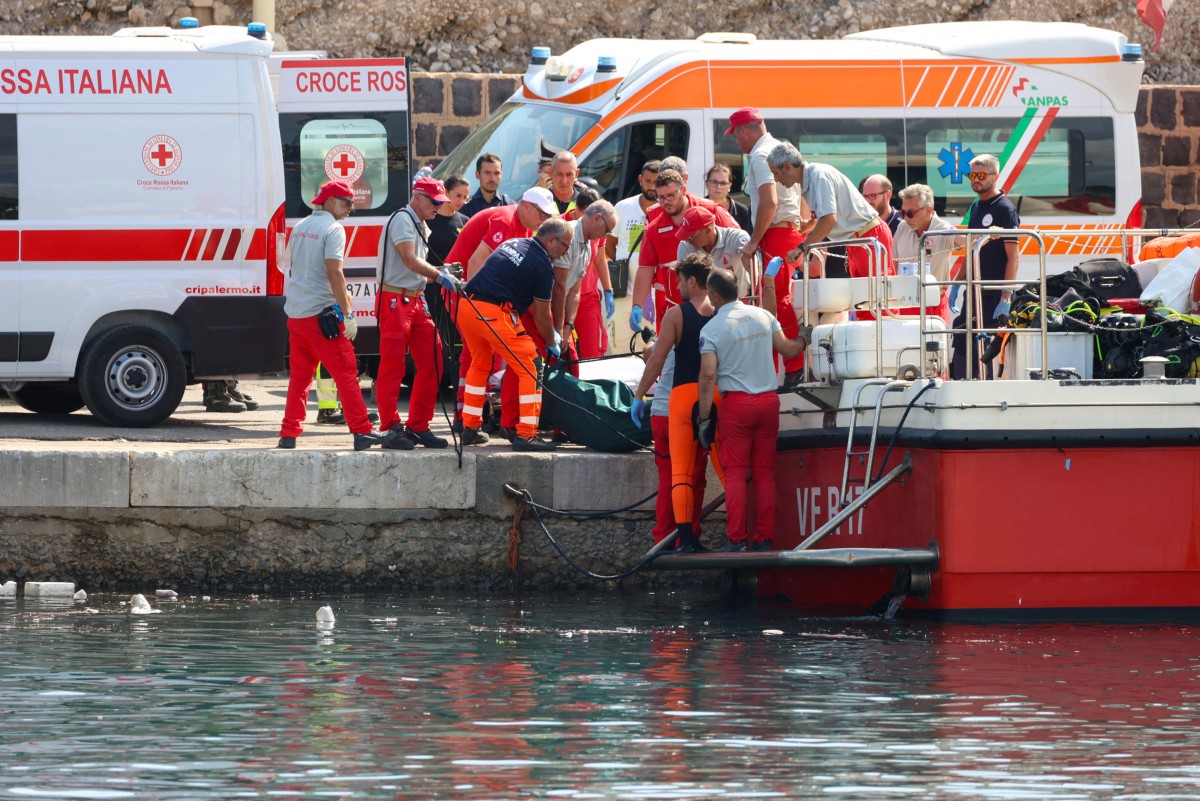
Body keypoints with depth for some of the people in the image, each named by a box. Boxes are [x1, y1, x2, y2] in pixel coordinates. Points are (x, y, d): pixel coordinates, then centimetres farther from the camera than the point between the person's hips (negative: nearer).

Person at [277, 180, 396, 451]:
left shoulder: (300, 227, 15)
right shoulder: (333, 229, -10)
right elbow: (334, 272, -18)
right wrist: (348, 313, -17)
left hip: (295, 312, 8)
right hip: (321, 313, -8)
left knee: (299, 375, 13)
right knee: (346, 372, -5)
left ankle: (289, 433, 11)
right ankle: (362, 431, -8)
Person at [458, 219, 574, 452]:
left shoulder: (513, 244, 22)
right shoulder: (543, 265, -2)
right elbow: (542, 316, 3)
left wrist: (550, 332, 37)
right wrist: (552, 345, 21)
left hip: (466, 307, 8)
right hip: (495, 314, -8)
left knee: (480, 364, 26)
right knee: (530, 369, 1)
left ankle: (470, 428, 29)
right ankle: (526, 435, -2)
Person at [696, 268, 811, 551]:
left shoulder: (712, 328, -7)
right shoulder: (762, 316, 6)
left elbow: (708, 375, -12)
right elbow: (787, 349, 15)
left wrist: (704, 418, -7)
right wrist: (803, 338, 38)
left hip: (736, 402, -4)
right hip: (768, 400, 4)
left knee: (735, 472, -2)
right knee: (765, 472, 6)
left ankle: (736, 539, -8)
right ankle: (763, 539, 6)